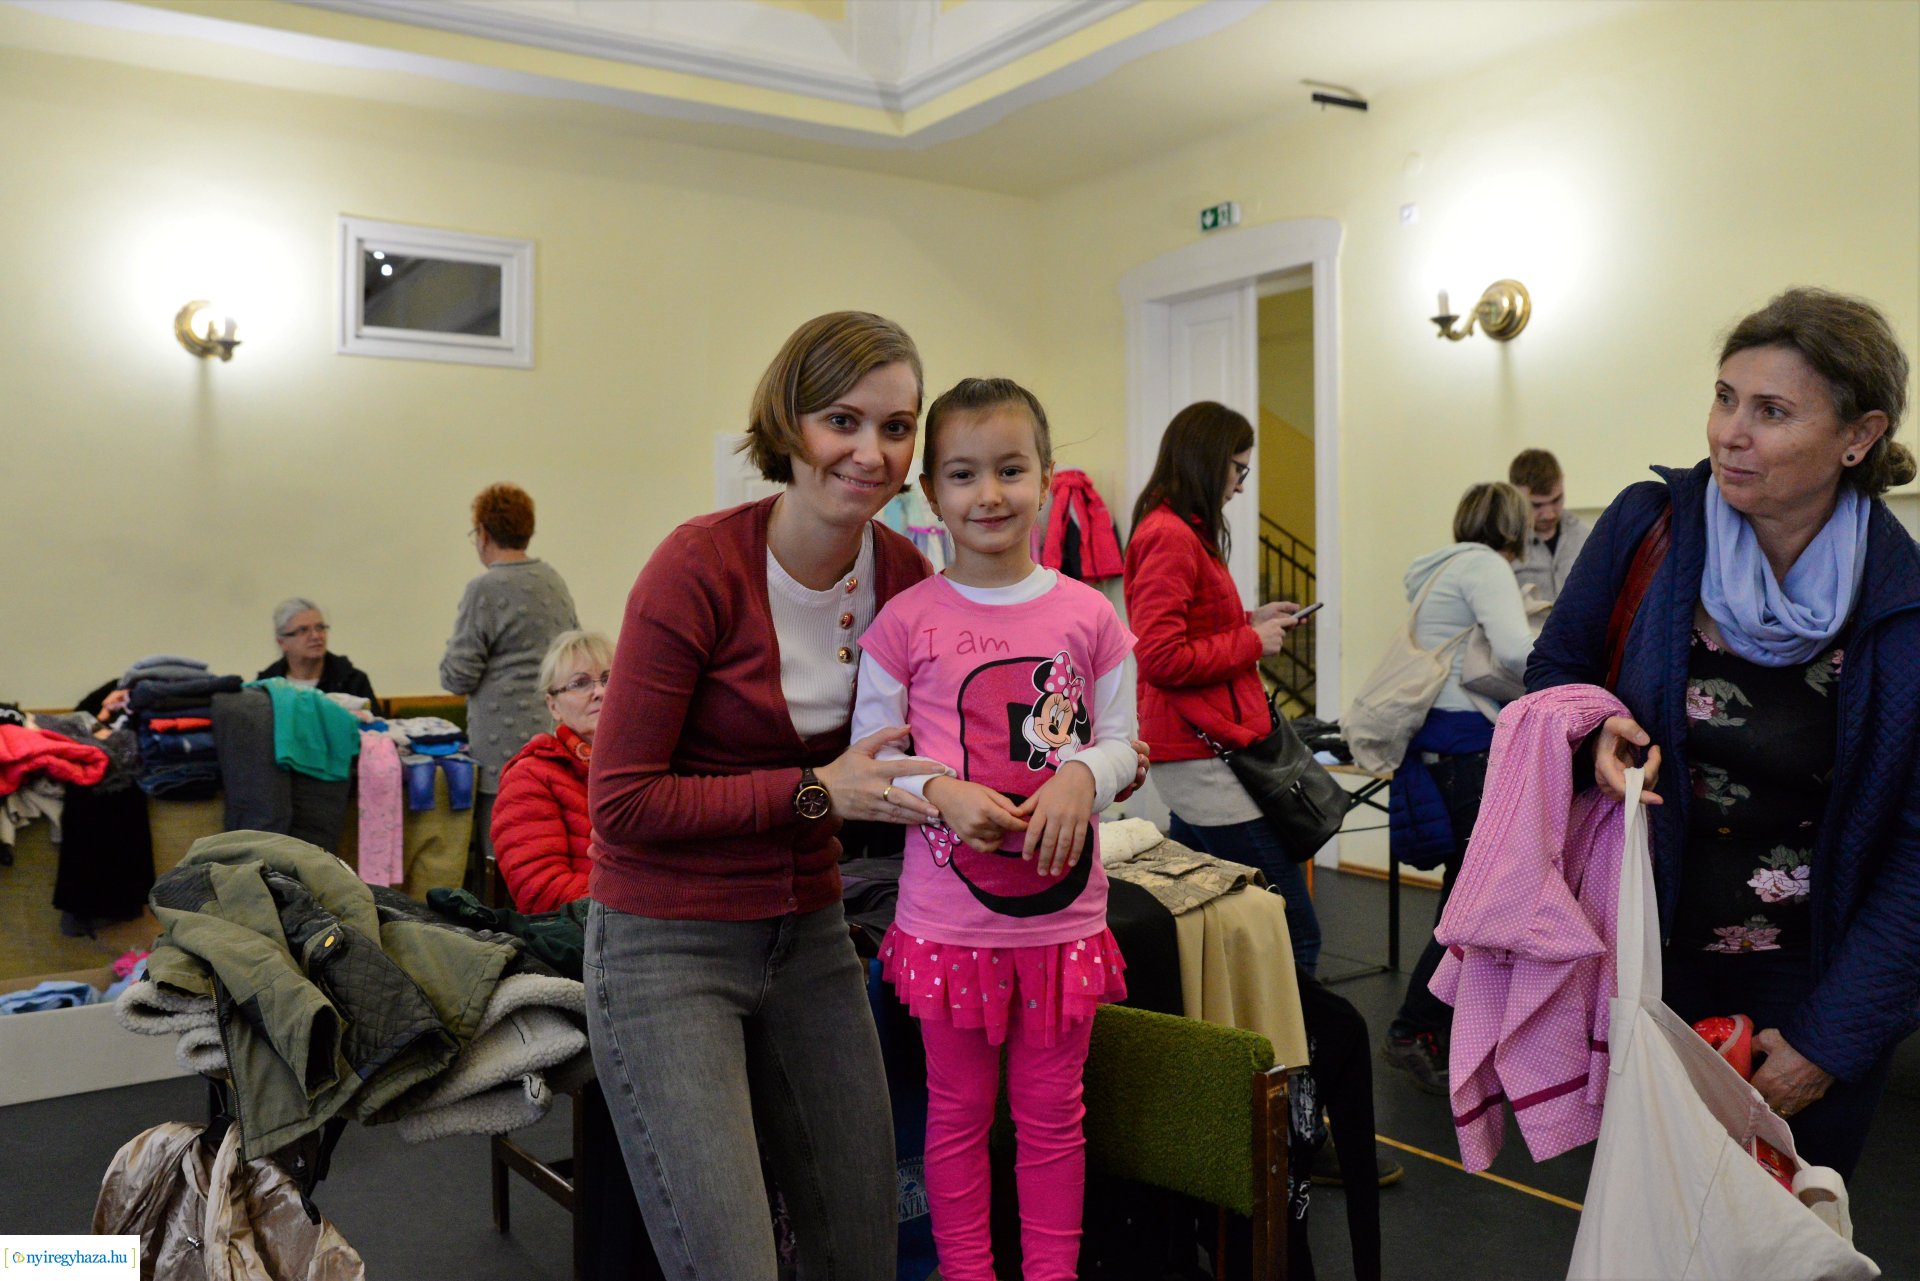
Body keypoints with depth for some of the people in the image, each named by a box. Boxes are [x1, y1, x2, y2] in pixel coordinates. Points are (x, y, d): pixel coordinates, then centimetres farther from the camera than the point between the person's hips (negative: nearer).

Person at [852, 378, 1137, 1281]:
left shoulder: (1089, 615, -2)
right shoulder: (905, 622, -7)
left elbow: (1121, 742, 5)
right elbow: (868, 759, -2)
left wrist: (1080, 775, -16)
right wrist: (940, 793, -20)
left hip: (1064, 914, 2)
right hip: (947, 922, -1)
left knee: (1052, 1115, 16)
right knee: (958, 1114, 14)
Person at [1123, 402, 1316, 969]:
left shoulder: (1178, 532, 16)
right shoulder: (1170, 537, -15)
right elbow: (1161, 659, -21)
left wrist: (1250, 621, 12)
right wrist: (1252, 642, -11)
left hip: (1197, 754, 11)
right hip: (1205, 758, -11)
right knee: (1295, 933, -7)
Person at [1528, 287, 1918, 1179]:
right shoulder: (1648, 525, -9)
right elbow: (1553, 671, 6)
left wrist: (1830, 1040, -11)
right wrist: (1595, 731, -17)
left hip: (1812, 982, -1)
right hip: (1651, 953, 1)